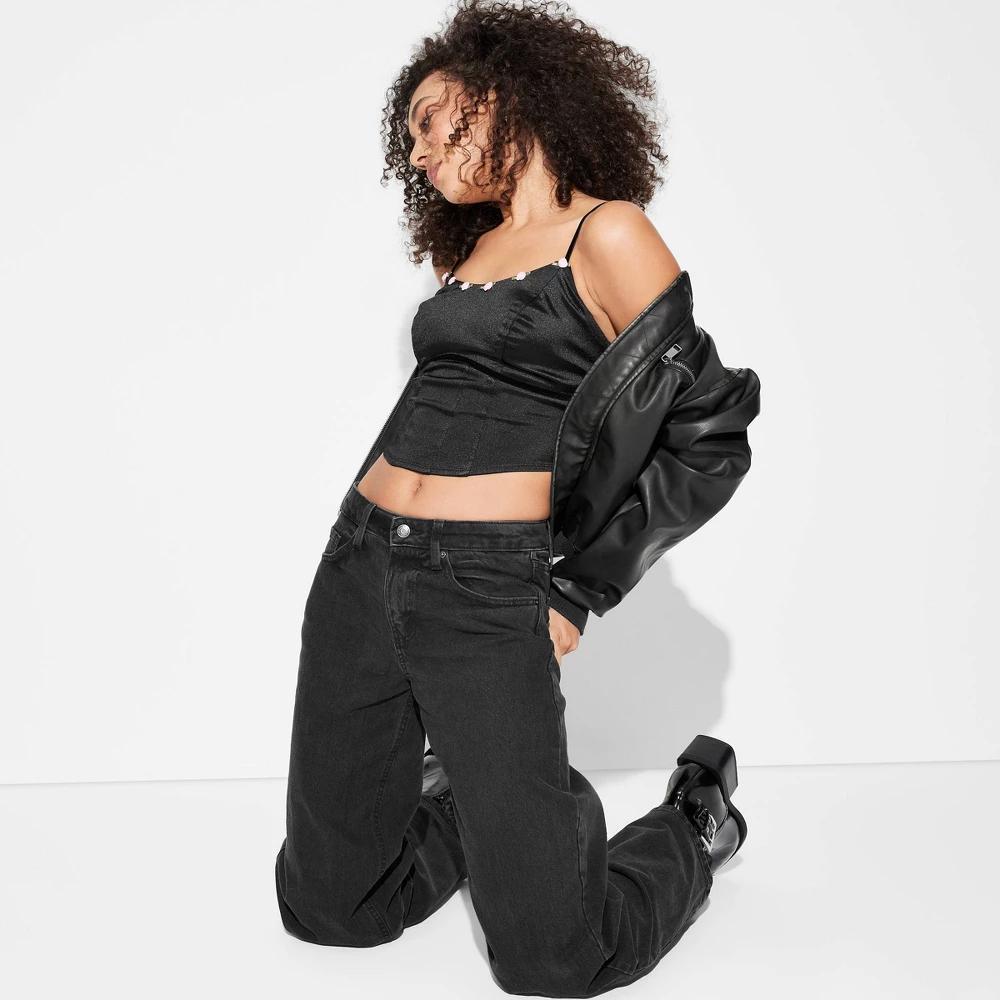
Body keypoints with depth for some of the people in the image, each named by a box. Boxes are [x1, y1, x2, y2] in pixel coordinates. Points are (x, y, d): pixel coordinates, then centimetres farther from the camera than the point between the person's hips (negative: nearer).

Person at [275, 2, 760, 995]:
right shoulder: (470, 251, 17)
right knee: (327, 904, 8)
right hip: (360, 567, 7)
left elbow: (710, 436, -4)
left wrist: (579, 593, -3)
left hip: (487, 596, -6)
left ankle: (696, 818, 22)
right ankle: (481, 797, 34)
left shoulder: (607, 234, -3)